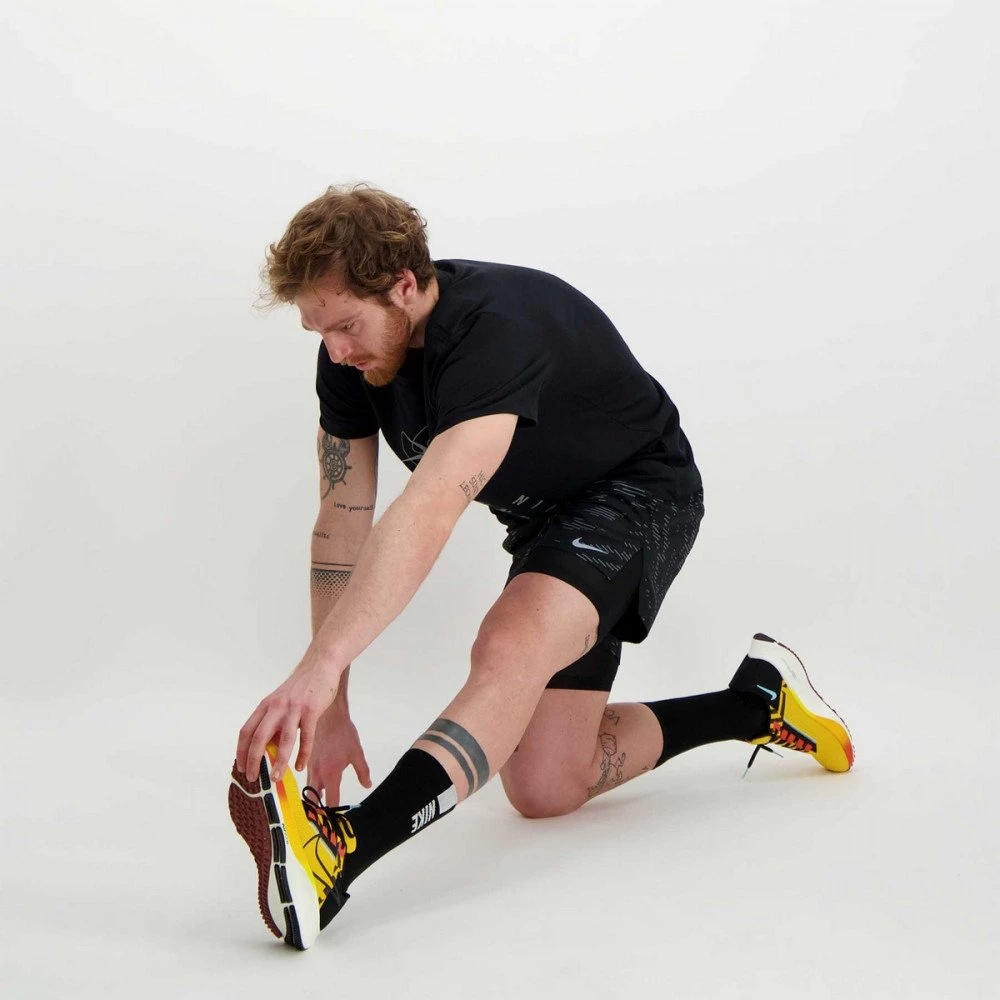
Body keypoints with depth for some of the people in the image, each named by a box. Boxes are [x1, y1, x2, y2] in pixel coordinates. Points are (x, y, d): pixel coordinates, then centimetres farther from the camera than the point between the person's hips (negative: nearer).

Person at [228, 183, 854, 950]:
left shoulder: (495, 332, -36)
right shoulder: (353, 355, -11)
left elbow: (427, 515, -50)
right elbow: (343, 527, -9)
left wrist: (319, 669, -59)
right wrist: (329, 708, -16)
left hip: (637, 492, -8)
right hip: (545, 517, 8)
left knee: (509, 649, -39)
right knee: (544, 788, 3)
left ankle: (337, 853, -55)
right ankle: (756, 703, 19)